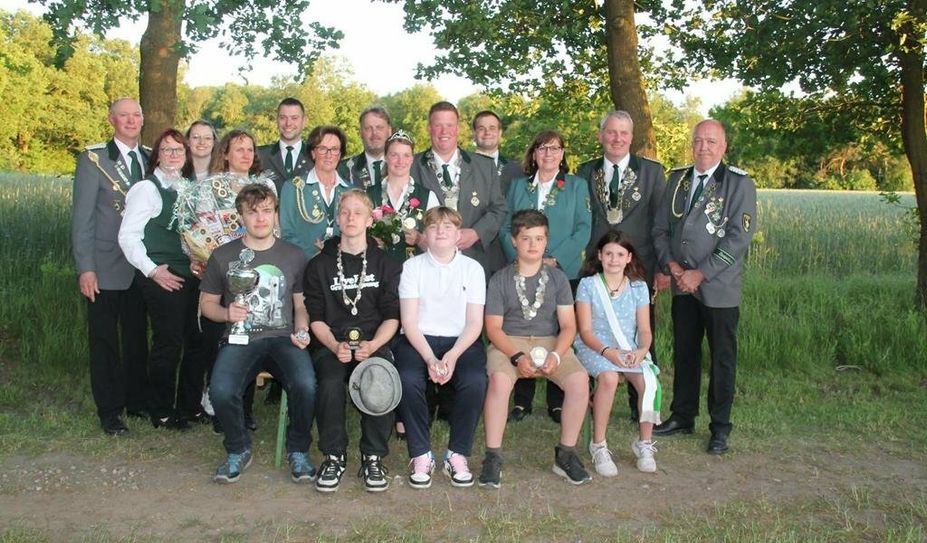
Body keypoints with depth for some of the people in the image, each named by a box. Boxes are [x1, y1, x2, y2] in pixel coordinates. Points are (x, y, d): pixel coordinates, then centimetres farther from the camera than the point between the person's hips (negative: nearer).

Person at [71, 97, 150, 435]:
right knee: (105, 341, 5)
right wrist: (85, 268, -13)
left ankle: (137, 401, 27)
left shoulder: (150, 159, 8)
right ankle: (109, 411, 16)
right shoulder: (93, 159, -6)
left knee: (138, 338, 14)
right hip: (105, 268, -4)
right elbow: (82, 217, -8)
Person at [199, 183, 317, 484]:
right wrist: (227, 313, -6)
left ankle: (298, 450, -1)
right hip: (241, 340, 0)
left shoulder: (293, 256, 11)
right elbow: (206, 302, 15)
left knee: (305, 385, -31)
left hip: (282, 338, 0)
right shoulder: (223, 256, 9)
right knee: (221, 391, -30)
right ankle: (238, 450, 1)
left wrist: (301, 332, -5)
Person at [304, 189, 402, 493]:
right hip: (331, 344, 0)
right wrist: (334, 346, -13)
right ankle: (333, 457, -12)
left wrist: (373, 345, -14)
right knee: (330, 383, -31)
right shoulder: (320, 265, 12)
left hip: (374, 342, 0)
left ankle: (373, 457, -13)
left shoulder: (385, 265, 12)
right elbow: (316, 318, 6)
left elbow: (392, 317, 5)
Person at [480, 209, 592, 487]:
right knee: (499, 379, -34)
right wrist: (517, 357, -18)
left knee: (579, 379, -26)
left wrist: (556, 355, -16)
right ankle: (492, 457, -21)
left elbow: (568, 325, 3)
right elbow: (493, 327, -2)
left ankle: (566, 454, -10)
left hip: (551, 343, 2)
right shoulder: (500, 279, 4)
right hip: (509, 343, -2)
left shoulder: (557, 278, 10)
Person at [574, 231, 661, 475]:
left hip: (630, 350, 3)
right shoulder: (588, 285, -2)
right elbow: (585, 331, -6)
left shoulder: (638, 287, 7)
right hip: (594, 349, -3)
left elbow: (644, 330, 5)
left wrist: (641, 350, -18)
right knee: (609, 377, -36)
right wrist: (607, 351, -23)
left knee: (650, 381, -27)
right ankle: (598, 446, -21)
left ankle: (644, 443, -5)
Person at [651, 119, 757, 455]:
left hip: (719, 288, -4)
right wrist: (671, 264, -5)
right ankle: (683, 416, 26)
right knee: (684, 352, 13)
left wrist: (701, 274, -15)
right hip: (682, 286, 4)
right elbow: (660, 228, 12)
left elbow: (739, 237, -12)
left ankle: (720, 427, 16)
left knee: (722, 358, 4)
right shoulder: (677, 179, 10)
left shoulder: (739, 184, -6)